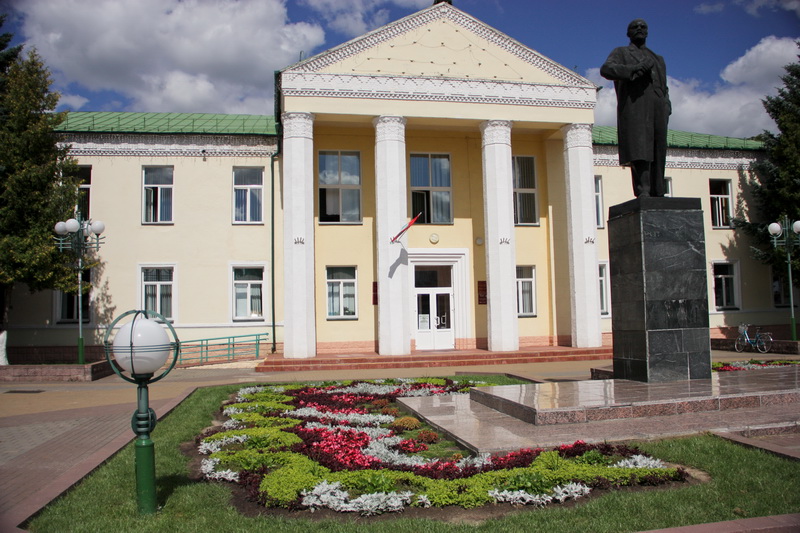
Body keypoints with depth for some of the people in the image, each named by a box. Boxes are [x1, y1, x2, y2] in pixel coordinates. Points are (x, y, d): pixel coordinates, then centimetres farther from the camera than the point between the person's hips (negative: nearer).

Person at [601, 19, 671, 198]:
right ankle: (642, 191, -27)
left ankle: (657, 194, -6)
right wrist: (635, 69, -14)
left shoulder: (658, 59, 32)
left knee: (658, 154, -5)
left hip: (657, 109, 5)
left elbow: (664, 89, 26)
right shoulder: (621, 52, 18)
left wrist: (666, 112, 10)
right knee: (638, 149, -19)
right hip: (634, 106, -5)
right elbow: (606, 69, -3)